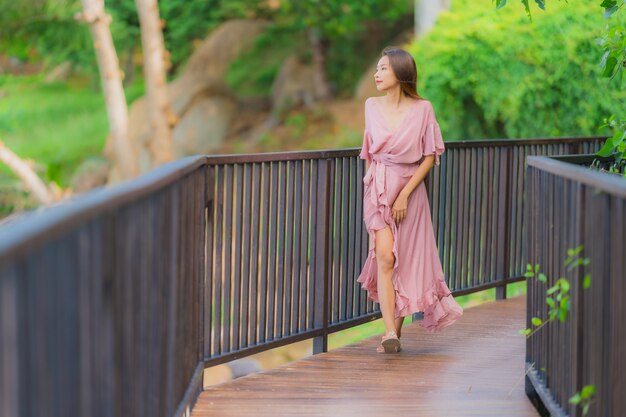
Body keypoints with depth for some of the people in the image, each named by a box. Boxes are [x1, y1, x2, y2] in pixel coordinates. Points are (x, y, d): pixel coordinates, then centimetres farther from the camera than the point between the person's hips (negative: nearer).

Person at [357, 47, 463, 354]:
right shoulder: (371, 106, 4)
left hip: (410, 189, -1)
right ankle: (390, 334, -21)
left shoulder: (422, 109, -6)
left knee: (406, 262, 3)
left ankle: (396, 332, 15)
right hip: (378, 189, 1)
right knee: (385, 257, -14)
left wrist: (405, 194, -10)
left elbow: (430, 156, -4)